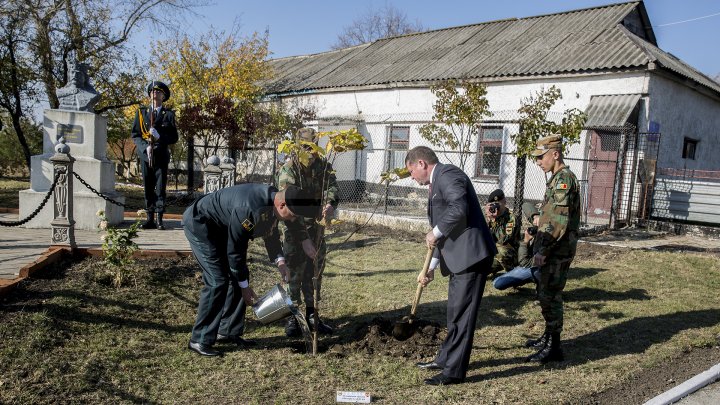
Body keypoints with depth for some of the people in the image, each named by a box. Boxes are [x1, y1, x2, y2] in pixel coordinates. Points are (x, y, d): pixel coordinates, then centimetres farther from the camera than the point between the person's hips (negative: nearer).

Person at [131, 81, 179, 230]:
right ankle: (150, 219, 9)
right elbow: (135, 135, 8)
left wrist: (159, 136, -14)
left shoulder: (169, 114, 8)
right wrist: (145, 147, -10)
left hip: (161, 156, -2)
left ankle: (160, 220, 0)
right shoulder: (141, 112, 12)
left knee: (160, 188, -4)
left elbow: (174, 137, 4)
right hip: (145, 155, 2)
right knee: (148, 188, 4)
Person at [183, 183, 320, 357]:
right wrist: (244, 286, -17)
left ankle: (227, 331, 16)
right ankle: (200, 341, -4)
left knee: (240, 276, 5)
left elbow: (271, 232, 7)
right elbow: (235, 250, -28)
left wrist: (280, 261, -7)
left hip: (221, 228, 9)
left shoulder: (272, 200, -11)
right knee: (218, 281, -16)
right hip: (199, 224, -9)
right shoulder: (249, 209, -37)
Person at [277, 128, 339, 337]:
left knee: (315, 272, 12)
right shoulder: (288, 169, -11)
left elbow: (332, 186, -13)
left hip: (316, 228, 5)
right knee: (294, 272, -1)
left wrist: (331, 204, -35)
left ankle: (312, 315, 24)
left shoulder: (323, 166, 3)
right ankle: (292, 317, 11)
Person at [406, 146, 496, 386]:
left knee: (461, 313, -1)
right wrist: (432, 267, 21)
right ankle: (446, 358, 34)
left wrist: (435, 233, -16)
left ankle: (454, 371, 9)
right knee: (455, 312, 20)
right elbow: (443, 232, 23)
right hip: (459, 258, 10)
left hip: (470, 255, -10)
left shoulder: (447, 175, -11)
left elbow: (459, 209, -30)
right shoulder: (437, 184, 20)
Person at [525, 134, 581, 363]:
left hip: (558, 251, -10)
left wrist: (543, 250, -22)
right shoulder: (557, 178, 16)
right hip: (553, 250, 10)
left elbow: (559, 222, -23)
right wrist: (542, 248, 21)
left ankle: (553, 348, 5)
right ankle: (548, 337, 31)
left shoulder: (563, 179, -16)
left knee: (550, 295, -4)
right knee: (545, 293, 18)